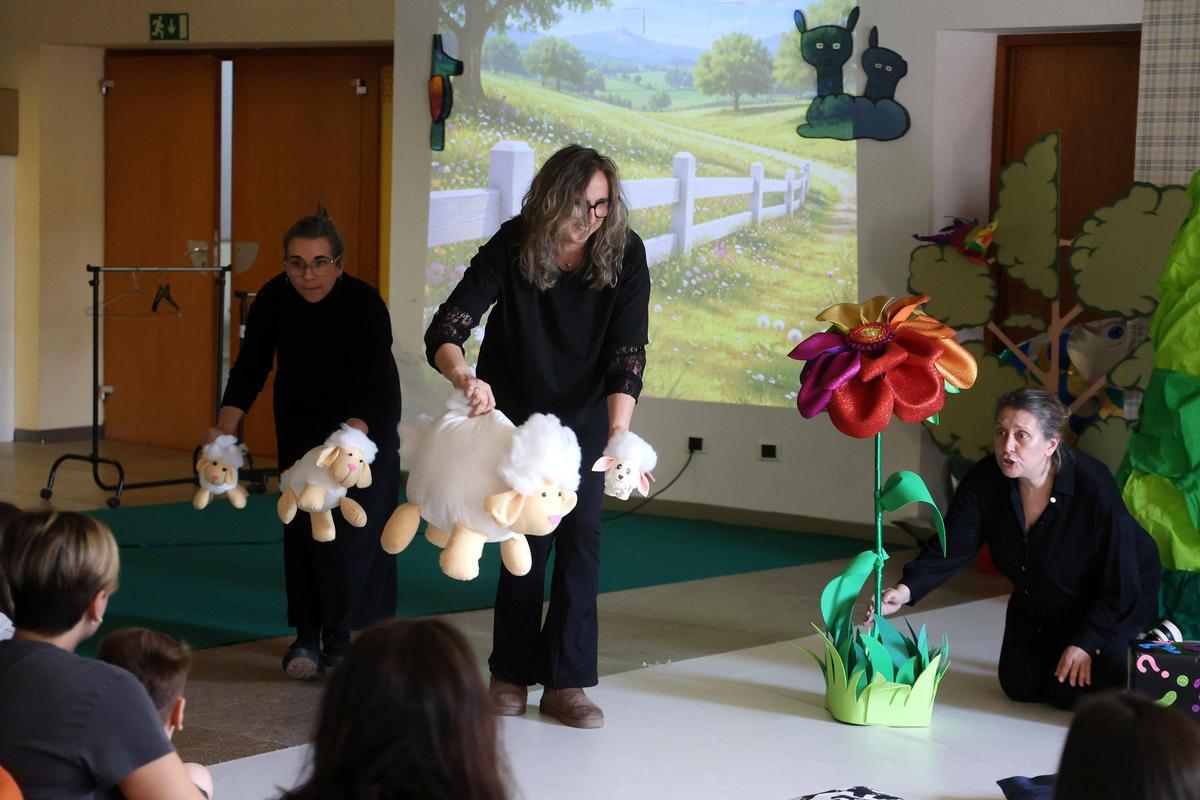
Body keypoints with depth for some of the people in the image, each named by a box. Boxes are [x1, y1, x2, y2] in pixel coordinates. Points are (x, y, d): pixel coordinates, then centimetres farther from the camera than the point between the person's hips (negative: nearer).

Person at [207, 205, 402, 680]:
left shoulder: (364, 303, -32)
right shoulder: (273, 299, -21)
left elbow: (373, 387, -38)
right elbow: (249, 369, -18)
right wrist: (225, 427, -32)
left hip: (365, 416, -3)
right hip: (302, 416, 3)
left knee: (357, 522, -7)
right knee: (304, 520, -3)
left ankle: (343, 628, 9)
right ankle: (307, 635, 2)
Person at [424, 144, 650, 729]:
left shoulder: (625, 254, -20)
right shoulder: (511, 248, -24)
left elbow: (627, 354, -25)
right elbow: (444, 332, -30)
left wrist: (618, 435, -38)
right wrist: (464, 376, -52)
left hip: (585, 416, 2)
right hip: (514, 411, -1)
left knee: (580, 537, -4)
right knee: (529, 537, -5)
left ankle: (566, 681, 3)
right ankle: (511, 674, 12)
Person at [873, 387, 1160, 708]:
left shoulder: (1094, 486, -34)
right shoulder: (985, 481, -22)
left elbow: (1120, 584, -27)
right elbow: (950, 547, -25)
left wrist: (1085, 643, -27)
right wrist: (907, 590, -43)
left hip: (1117, 599, -5)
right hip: (1037, 604, 5)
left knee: (1074, 690, -14)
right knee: (1020, 686, 3)